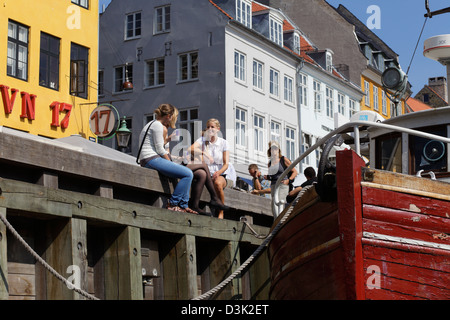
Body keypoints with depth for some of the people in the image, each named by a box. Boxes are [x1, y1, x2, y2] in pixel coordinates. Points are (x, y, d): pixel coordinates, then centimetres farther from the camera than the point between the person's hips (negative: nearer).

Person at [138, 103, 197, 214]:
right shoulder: (158, 125, -7)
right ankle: (172, 204, -15)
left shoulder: (151, 124, 24)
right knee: (188, 174, -19)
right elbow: (160, 149, -13)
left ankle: (184, 205, 7)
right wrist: (170, 163, -4)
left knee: (187, 174, 16)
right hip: (152, 159, -11)